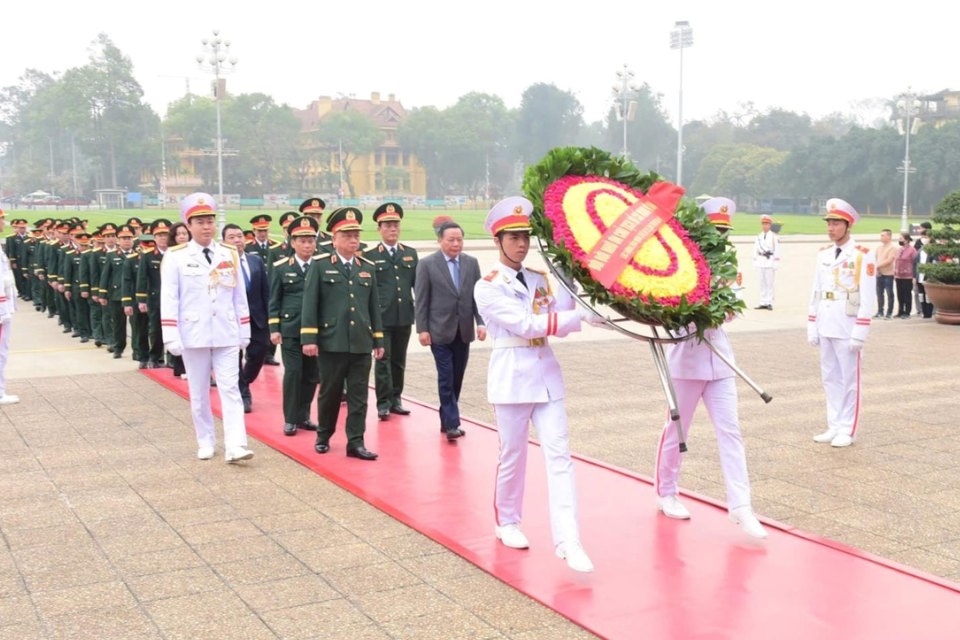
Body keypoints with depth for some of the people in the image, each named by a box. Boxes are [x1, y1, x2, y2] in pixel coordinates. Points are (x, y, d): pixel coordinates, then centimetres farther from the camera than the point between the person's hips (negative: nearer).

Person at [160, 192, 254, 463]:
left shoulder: (230, 254, 6)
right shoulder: (175, 257, -4)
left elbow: (240, 296, 9)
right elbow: (169, 299, -5)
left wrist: (244, 332, 8)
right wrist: (171, 337, -10)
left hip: (227, 335, 2)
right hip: (193, 336, -2)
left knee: (230, 389, -4)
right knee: (199, 393, 8)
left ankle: (234, 446, -7)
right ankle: (206, 443, 21)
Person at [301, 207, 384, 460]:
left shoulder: (368, 268, 12)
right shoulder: (320, 265, 0)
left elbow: (373, 306, 14)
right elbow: (310, 304, -4)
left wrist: (378, 339, 12)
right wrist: (308, 338, -10)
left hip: (361, 343, 3)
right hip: (331, 342, -3)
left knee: (358, 395, 3)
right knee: (329, 392, 9)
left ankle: (356, 442, 8)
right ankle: (323, 436, 27)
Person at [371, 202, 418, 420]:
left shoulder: (411, 253, 11)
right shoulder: (370, 256, 1)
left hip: (405, 316, 3)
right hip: (381, 317, -3)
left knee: (399, 360, 10)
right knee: (383, 359, -3)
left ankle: (395, 399, 19)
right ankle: (383, 403, 2)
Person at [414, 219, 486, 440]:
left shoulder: (471, 263, 7)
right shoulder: (427, 264, -4)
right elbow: (421, 300, -4)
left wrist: (481, 323, -2)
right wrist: (422, 329, -8)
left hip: (463, 332, 4)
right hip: (440, 331, -4)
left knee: (457, 379, 9)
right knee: (446, 379, -5)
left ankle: (447, 419, 20)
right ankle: (452, 423, -2)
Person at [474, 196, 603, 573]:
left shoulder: (540, 280, 10)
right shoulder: (488, 287, -7)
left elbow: (559, 322, 1)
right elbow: (525, 325, -18)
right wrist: (581, 316, -22)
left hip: (547, 375, 5)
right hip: (512, 377, -4)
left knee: (559, 456, -3)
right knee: (512, 456, 8)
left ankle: (568, 541, -5)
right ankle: (507, 523, 31)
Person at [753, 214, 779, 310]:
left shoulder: (774, 237, -1)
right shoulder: (758, 237, 12)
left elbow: (777, 250, -3)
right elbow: (755, 250, 14)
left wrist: (776, 263, -7)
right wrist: (755, 261, 9)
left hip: (770, 261, -4)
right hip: (760, 261, 5)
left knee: (769, 283, -5)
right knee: (762, 283, 7)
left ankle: (769, 303, -3)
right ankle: (763, 302, 12)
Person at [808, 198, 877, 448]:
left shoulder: (863, 255, -8)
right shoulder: (823, 254, 10)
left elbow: (868, 298, -11)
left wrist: (859, 333, -15)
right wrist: (811, 326, 10)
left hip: (847, 326, -6)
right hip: (825, 326, 6)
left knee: (849, 379, 3)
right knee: (829, 378, 11)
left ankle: (848, 430, 11)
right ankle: (834, 426, 20)